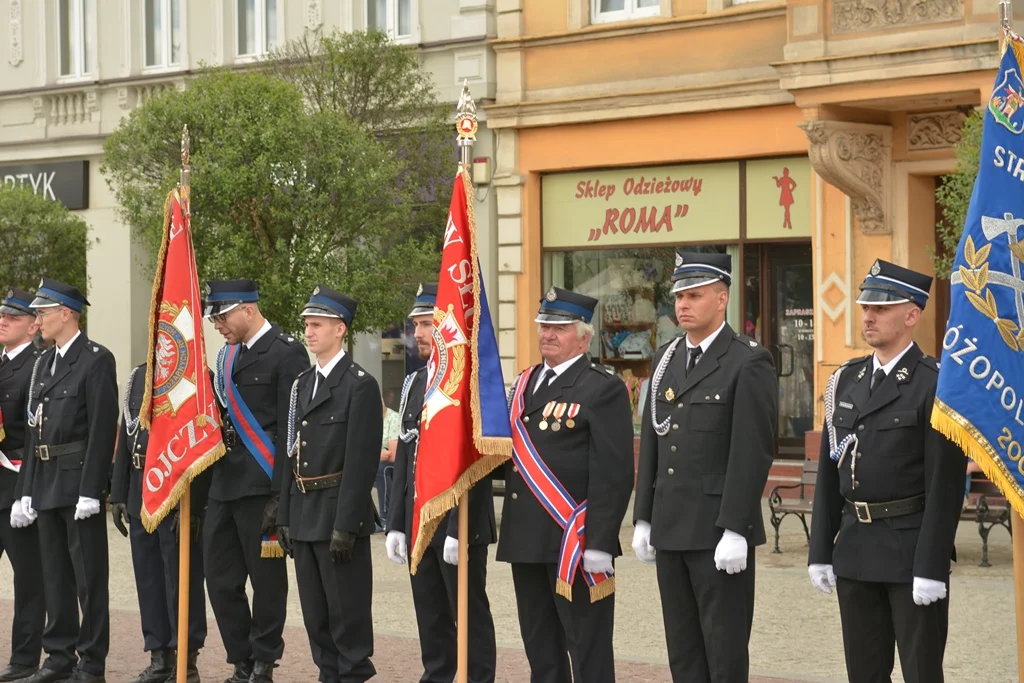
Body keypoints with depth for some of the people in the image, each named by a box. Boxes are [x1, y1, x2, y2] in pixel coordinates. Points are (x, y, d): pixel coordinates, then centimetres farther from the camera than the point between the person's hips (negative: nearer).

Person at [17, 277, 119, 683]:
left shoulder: (96, 360, -9)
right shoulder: (43, 364, 16)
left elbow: (103, 429, -14)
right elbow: (35, 430, 17)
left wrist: (90, 491, -19)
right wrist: (28, 490, 12)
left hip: (79, 481, -8)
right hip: (46, 483, 8)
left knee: (89, 574, -2)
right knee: (55, 573, 11)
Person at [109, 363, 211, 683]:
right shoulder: (138, 377, 14)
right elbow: (125, 437, 16)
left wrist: (191, 504, -19)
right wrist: (118, 494, 10)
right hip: (140, 494, 7)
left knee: (182, 577, -2)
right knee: (148, 577, 10)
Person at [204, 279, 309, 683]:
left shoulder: (286, 353, -9)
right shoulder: (227, 355, 16)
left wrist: (281, 494, -17)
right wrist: (209, 480, 12)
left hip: (261, 486, -8)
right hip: (224, 484, 8)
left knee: (266, 578, 2)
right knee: (219, 578, 8)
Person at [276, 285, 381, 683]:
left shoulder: (360, 385, -10)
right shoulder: (302, 385, 15)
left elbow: (361, 460, -15)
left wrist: (346, 525, -19)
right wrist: (285, 517, 12)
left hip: (339, 514, -8)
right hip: (304, 514, 8)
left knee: (347, 608, -2)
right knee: (315, 610, 11)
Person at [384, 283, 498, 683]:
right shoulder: (415, 383, 15)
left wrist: (459, 529, -20)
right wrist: (396, 524, 13)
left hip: (459, 525, -7)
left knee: (469, 616, -1)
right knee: (430, 617, 12)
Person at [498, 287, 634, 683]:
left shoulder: (603, 389, -8)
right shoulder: (524, 384, 16)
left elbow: (613, 473, -14)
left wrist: (600, 544, -20)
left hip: (574, 543, -8)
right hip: (526, 539, 8)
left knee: (587, 650, -3)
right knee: (540, 648, 14)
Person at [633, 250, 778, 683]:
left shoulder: (749, 363, -9)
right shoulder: (666, 358, 13)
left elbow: (753, 452, -14)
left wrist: (734, 530, -19)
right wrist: (643, 519, 12)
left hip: (719, 531, -7)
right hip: (670, 528, 7)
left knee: (725, 648, -1)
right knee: (682, 648, 12)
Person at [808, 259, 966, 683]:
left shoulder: (936, 385, -10)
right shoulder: (845, 381, 11)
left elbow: (945, 484, -14)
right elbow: (828, 472, 12)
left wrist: (931, 567, -18)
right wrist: (820, 551, 8)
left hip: (911, 550, -6)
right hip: (855, 552, 6)